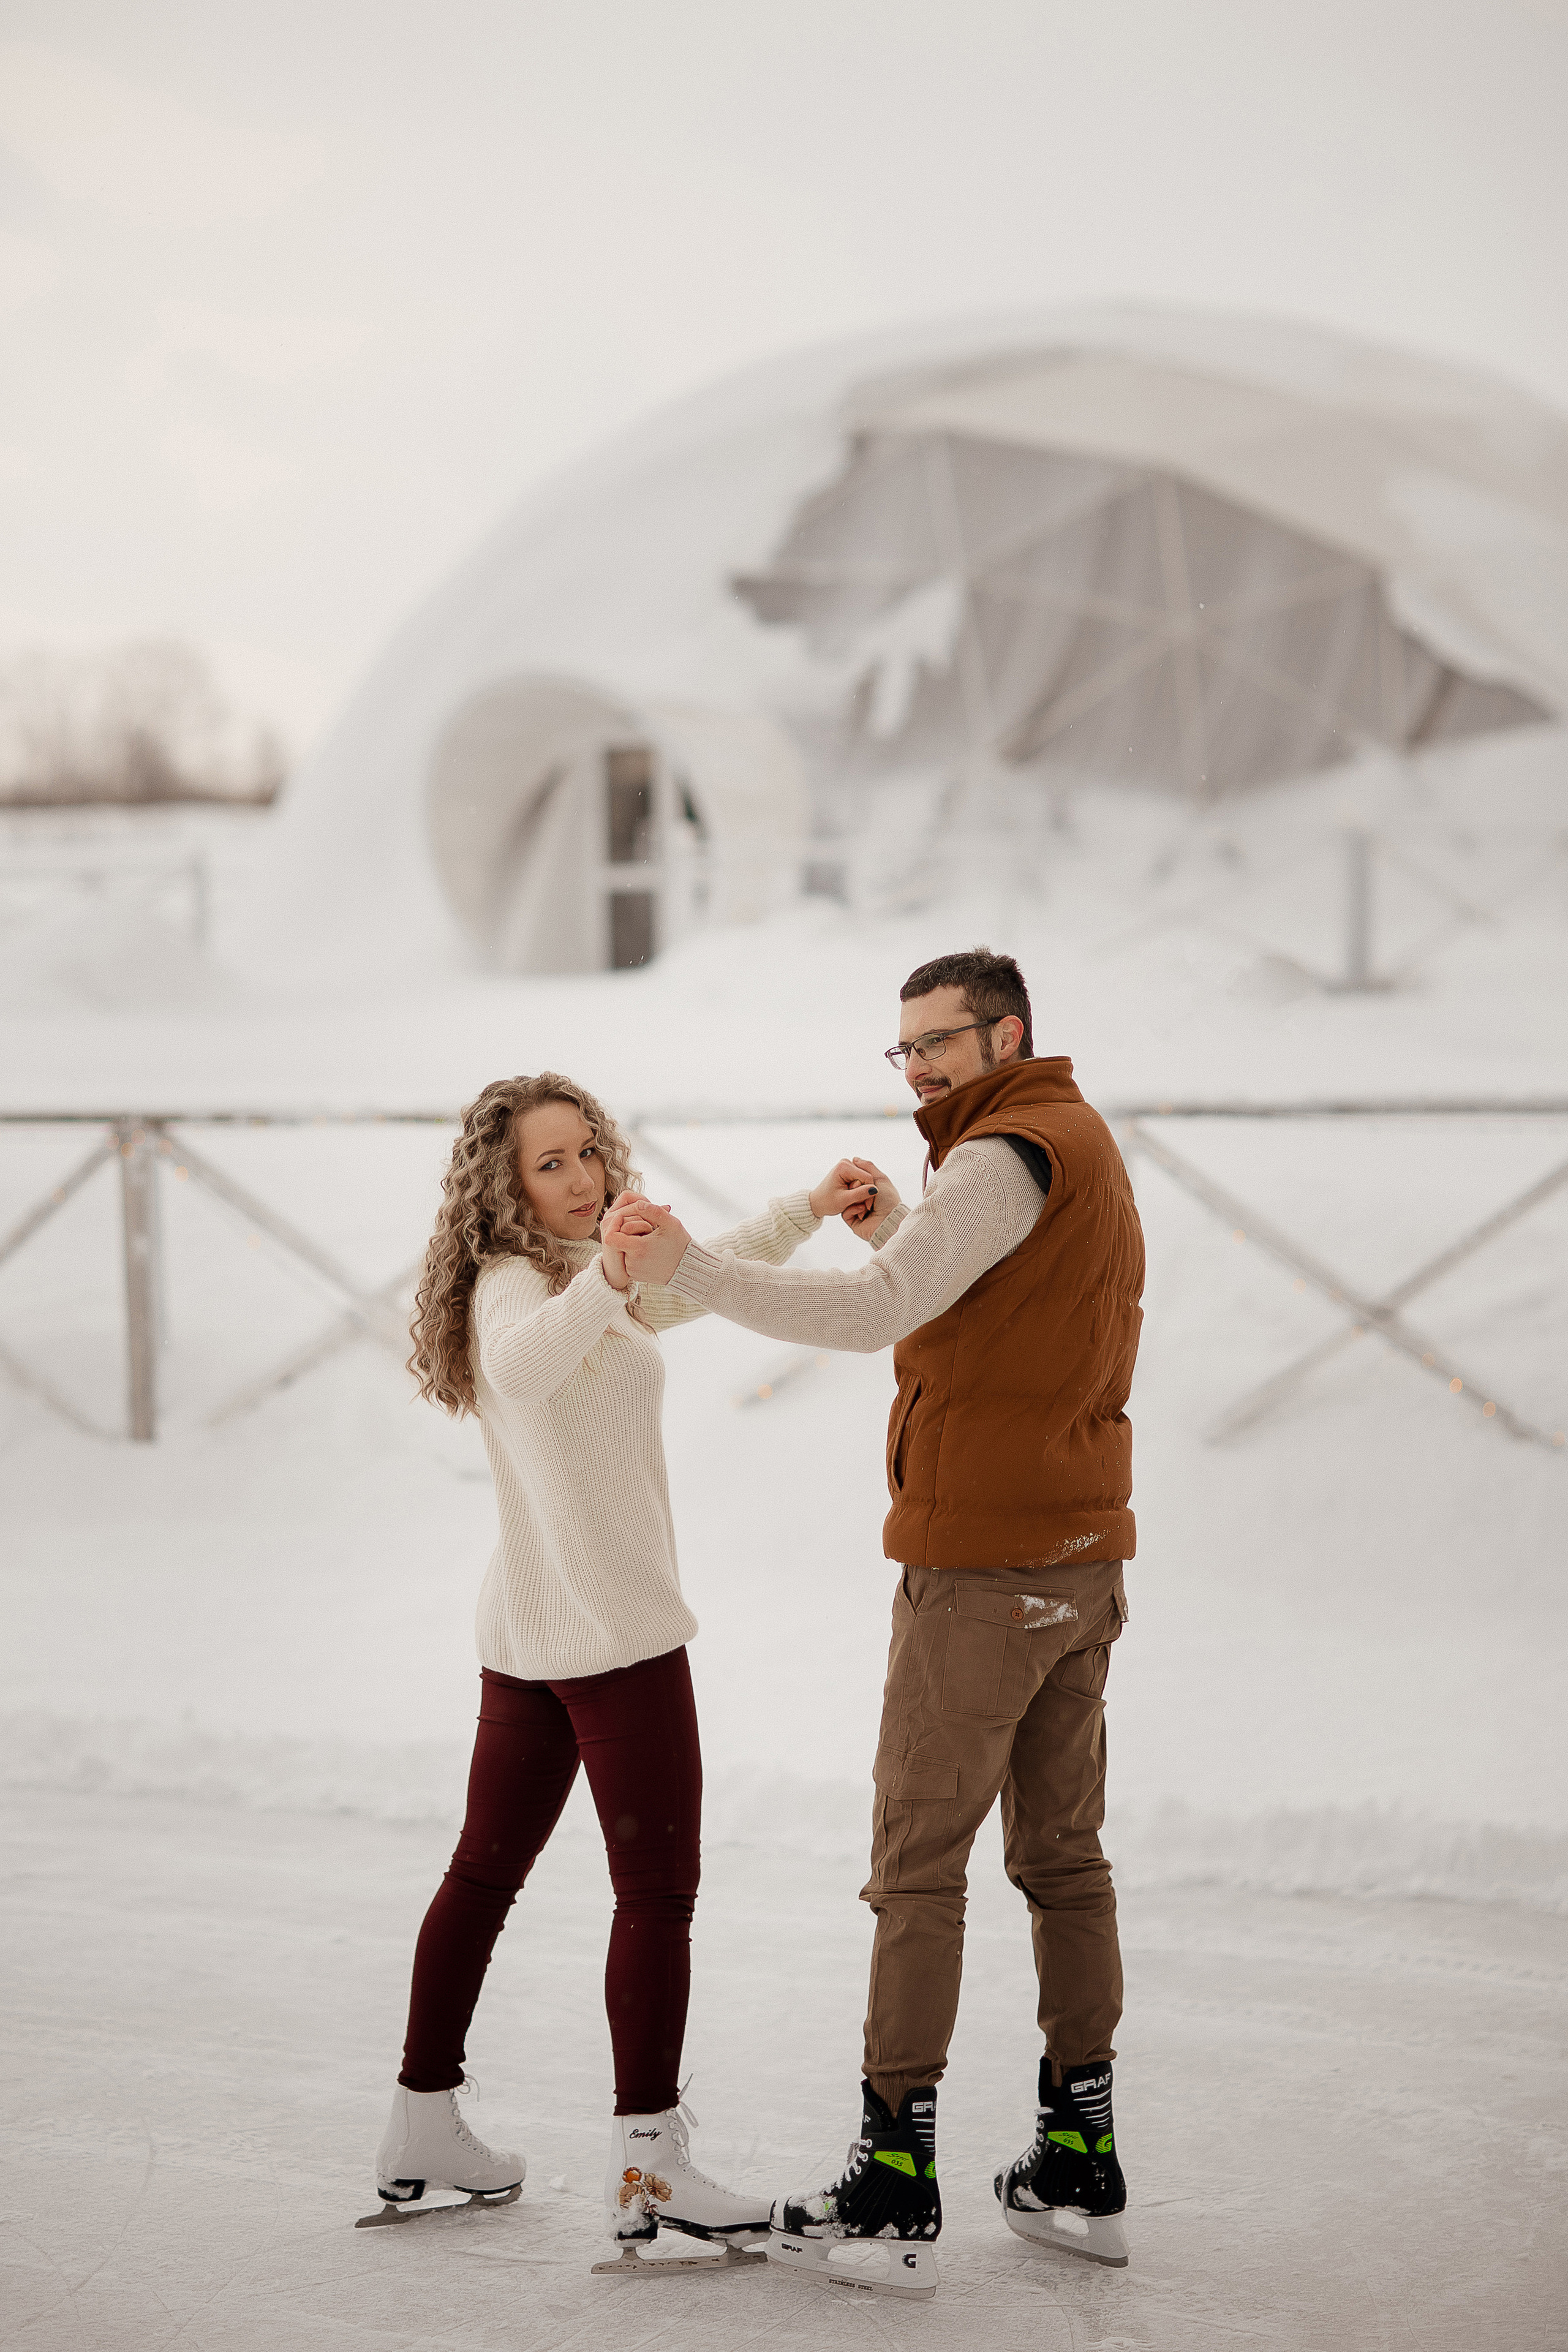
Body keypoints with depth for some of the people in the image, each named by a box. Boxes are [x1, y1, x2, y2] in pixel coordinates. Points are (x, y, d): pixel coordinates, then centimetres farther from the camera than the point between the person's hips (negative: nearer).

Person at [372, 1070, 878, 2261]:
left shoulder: (580, 1282, 15)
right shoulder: (515, 1285, -14)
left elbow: (692, 1282, 28)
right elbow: (521, 1363, -38)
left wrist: (808, 1209, 21)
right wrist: (604, 1279, -54)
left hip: (528, 1634, 10)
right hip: (615, 1628, -10)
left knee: (487, 1871, 13)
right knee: (658, 1891, -6)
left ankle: (424, 2125, 21)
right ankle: (647, 2164, -7)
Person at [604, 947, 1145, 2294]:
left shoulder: (1007, 1157, -14)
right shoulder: (1086, 1146, 17)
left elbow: (878, 1314, -26)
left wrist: (689, 1268, -29)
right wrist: (895, 1232, 11)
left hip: (980, 1569, -9)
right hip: (1083, 1560, 9)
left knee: (919, 1865, -4)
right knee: (1063, 1856, 13)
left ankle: (897, 2192, -2)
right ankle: (1081, 2173, 18)